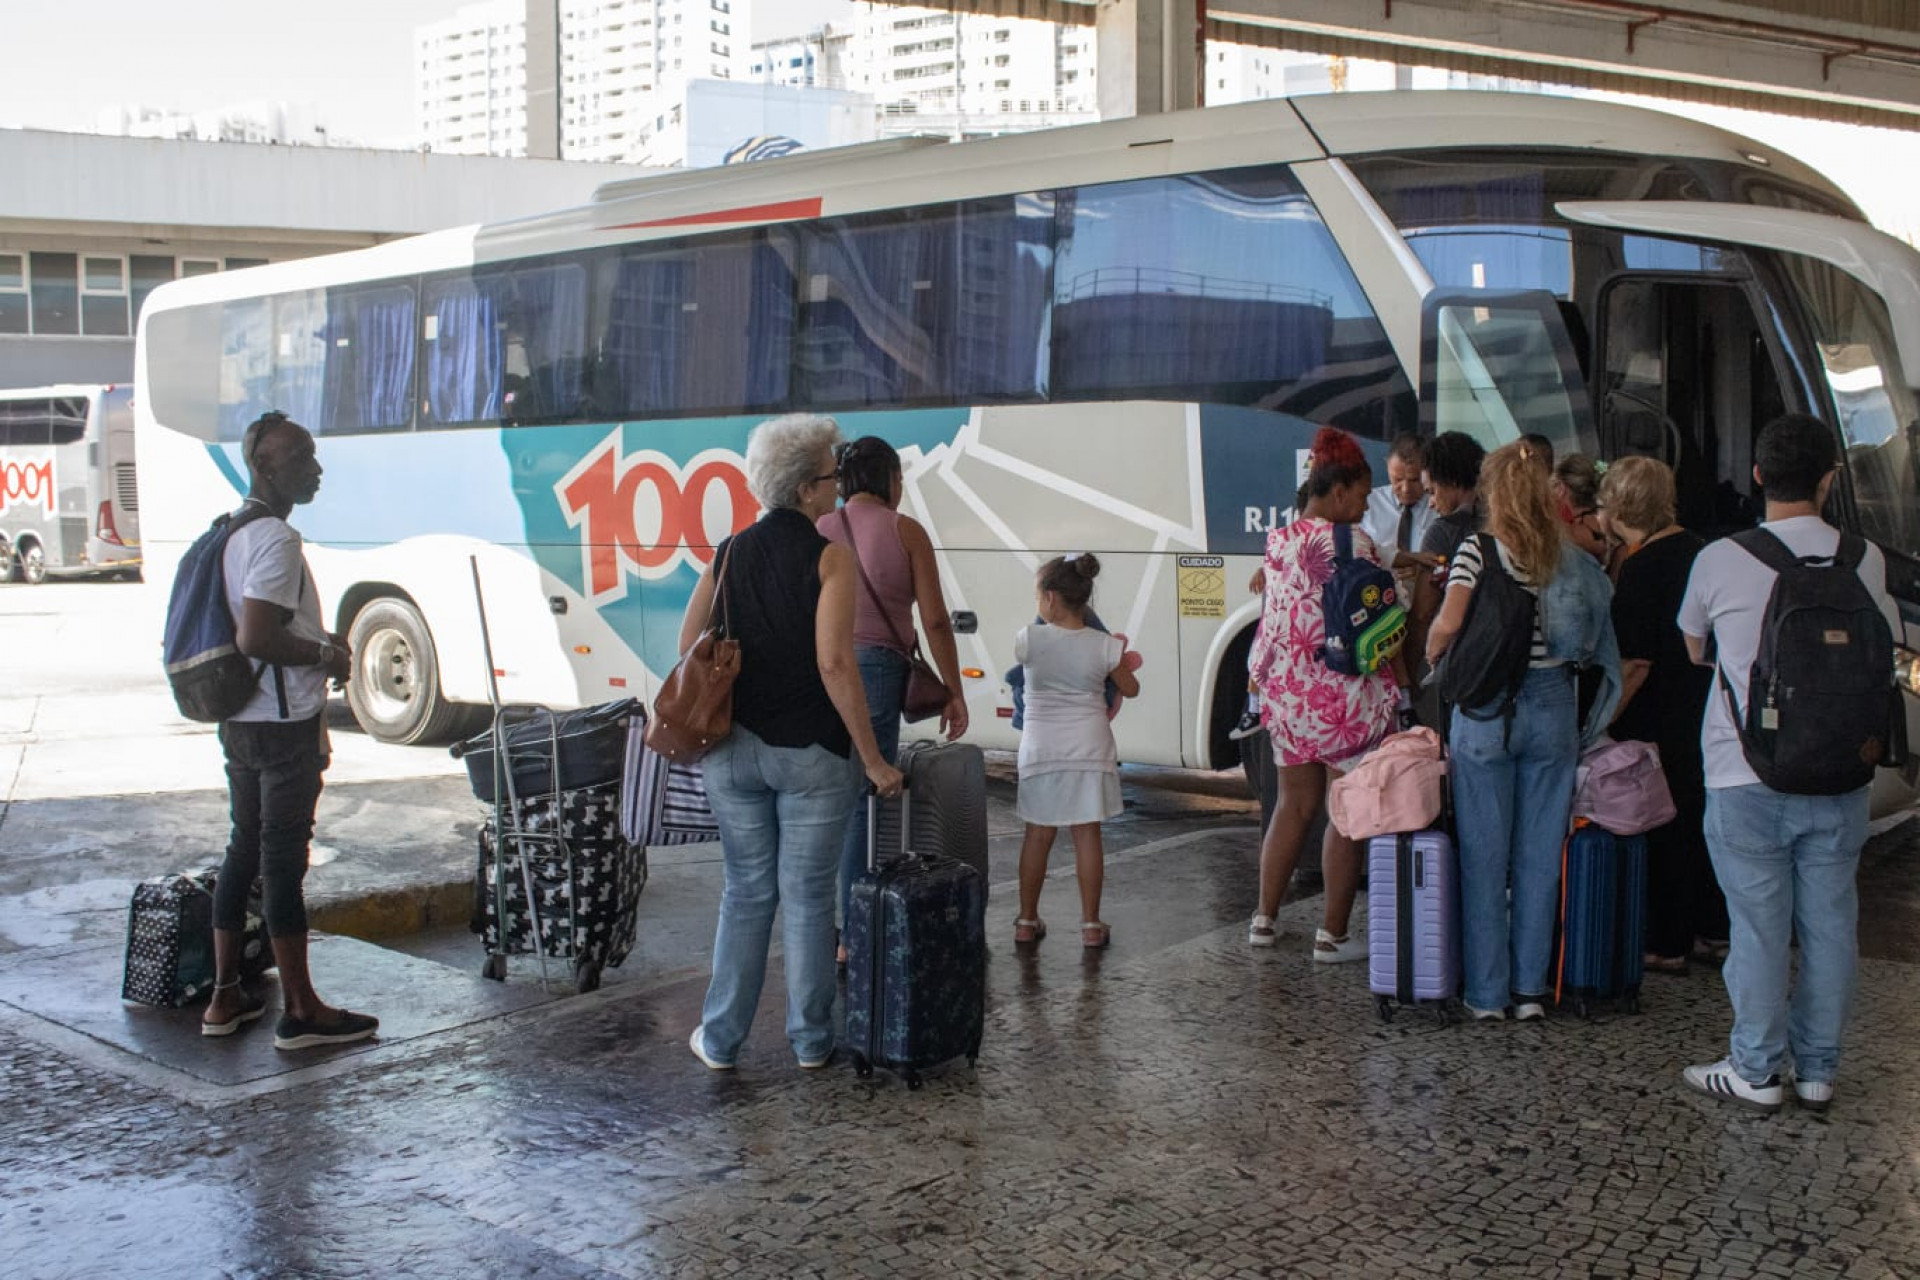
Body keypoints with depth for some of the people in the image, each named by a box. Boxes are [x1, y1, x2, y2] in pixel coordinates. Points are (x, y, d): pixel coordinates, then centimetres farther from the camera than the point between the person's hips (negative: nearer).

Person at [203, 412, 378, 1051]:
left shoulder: (232, 530, 13)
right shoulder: (276, 539, -18)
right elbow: (255, 638, -27)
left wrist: (316, 640, 17)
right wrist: (326, 654, -13)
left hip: (240, 721, 10)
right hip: (285, 724, -10)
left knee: (245, 849, 15)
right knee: (284, 858, -4)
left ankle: (226, 997, 22)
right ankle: (300, 1011, 3)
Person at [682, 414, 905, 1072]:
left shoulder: (728, 553, 4)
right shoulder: (829, 557, -12)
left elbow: (689, 643, 6)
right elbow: (835, 664, -19)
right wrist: (872, 758, -13)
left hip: (735, 747, 4)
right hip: (812, 752, -4)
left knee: (745, 893, 14)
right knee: (807, 895, 8)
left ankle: (721, 1038, 18)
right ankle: (811, 1039, 19)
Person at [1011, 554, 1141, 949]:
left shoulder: (1028, 640, -10)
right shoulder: (1105, 646, -7)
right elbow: (1130, 690, 7)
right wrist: (1122, 661, 28)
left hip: (1040, 748, 0)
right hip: (1089, 748, 0)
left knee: (1038, 835, 10)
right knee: (1087, 834, 5)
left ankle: (1027, 920, 19)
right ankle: (1091, 924, 9)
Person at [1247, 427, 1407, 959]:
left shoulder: (1277, 543, 7)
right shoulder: (1352, 544, -13)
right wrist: (1402, 678, -4)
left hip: (1287, 694, 7)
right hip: (1346, 697, -7)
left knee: (1294, 804, 17)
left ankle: (1264, 919, 22)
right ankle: (1332, 935, 7)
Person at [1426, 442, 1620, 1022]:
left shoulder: (1478, 550, -8)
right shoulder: (1571, 560, 3)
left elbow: (1449, 624, -18)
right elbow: (1596, 649, 1)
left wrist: (1431, 652, 1)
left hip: (1488, 710, -3)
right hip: (1553, 707, 3)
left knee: (1484, 854, 4)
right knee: (1541, 854, 10)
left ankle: (1487, 993, 10)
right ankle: (1530, 989, 16)